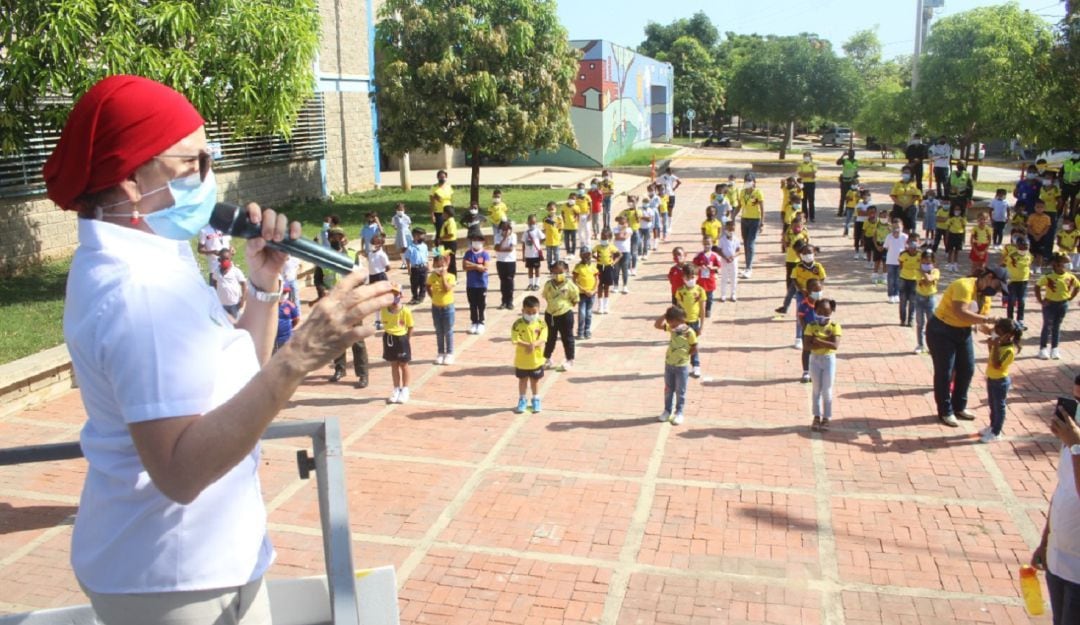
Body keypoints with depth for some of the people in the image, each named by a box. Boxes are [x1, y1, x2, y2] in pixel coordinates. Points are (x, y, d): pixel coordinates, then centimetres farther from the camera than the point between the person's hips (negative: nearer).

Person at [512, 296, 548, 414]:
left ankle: (536, 400, 34)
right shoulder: (517, 324, -13)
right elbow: (516, 340, -20)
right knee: (522, 380, 17)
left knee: (535, 381, 16)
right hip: (521, 360, 0)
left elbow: (542, 339, -17)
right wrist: (527, 345, -34)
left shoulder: (541, 324, -9)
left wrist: (534, 344, -36)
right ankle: (522, 400, 33)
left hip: (536, 359, 1)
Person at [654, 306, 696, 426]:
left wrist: (683, 354, -8)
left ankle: (679, 413, 19)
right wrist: (665, 315, -14)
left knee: (680, 392, 7)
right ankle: (667, 411, 28)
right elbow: (657, 325, -4)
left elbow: (694, 349, -11)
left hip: (682, 367, -5)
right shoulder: (671, 328, -3)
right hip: (669, 364, 5)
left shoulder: (689, 332, -18)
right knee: (668, 390, 15)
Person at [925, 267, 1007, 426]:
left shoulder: (985, 296, 4)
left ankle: (959, 407, 29)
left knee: (967, 369, 12)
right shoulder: (965, 286, -24)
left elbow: (982, 324, 5)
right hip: (941, 331, -9)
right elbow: (960, 313, -38)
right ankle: (945, 412, 12)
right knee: (944, 372, -1)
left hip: (963, 332, 9)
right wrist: (988, 319, -39)